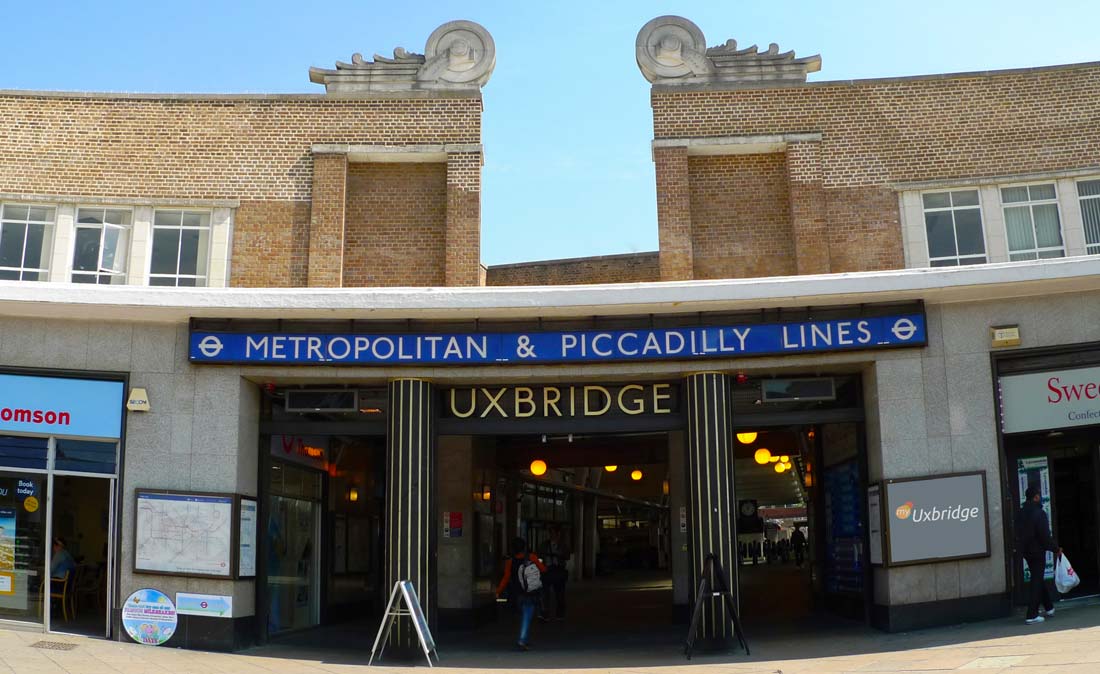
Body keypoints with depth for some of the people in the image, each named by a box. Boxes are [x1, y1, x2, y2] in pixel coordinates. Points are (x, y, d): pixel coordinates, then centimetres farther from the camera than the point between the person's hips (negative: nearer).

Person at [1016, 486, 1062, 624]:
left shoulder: (1020, 513, 6)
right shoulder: (1039, 513, -17)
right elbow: (1045, 536, -19)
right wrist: (1056, 549, -8)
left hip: (1025, 551, 7)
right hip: (1037, 551, -7)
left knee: (1038, 578, 21)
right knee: (1037, 581, -3)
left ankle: (1049, 608, 32)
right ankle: (1032, 615, -5)